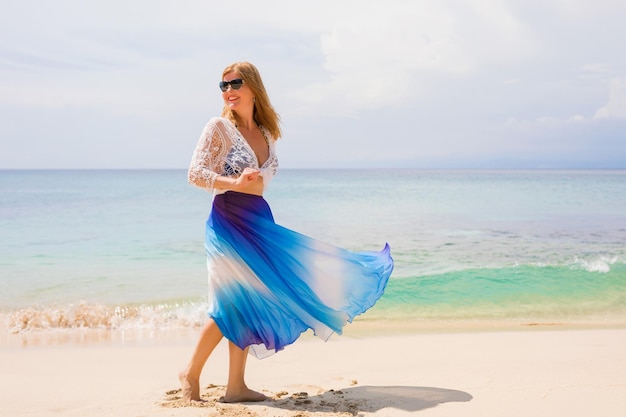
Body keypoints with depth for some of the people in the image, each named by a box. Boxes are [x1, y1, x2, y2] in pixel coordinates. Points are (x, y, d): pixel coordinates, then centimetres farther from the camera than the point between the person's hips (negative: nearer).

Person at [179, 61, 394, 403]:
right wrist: (234, 183, -23)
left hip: (259, 219, 7)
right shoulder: (219, 127, -6)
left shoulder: (265, 132, 11)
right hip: (228, 219, -7)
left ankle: (236, 386, 15)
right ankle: (191, 374, 13)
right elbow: (195, 173, -11)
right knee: (231, 305, -6)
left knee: (249, 303, 7)